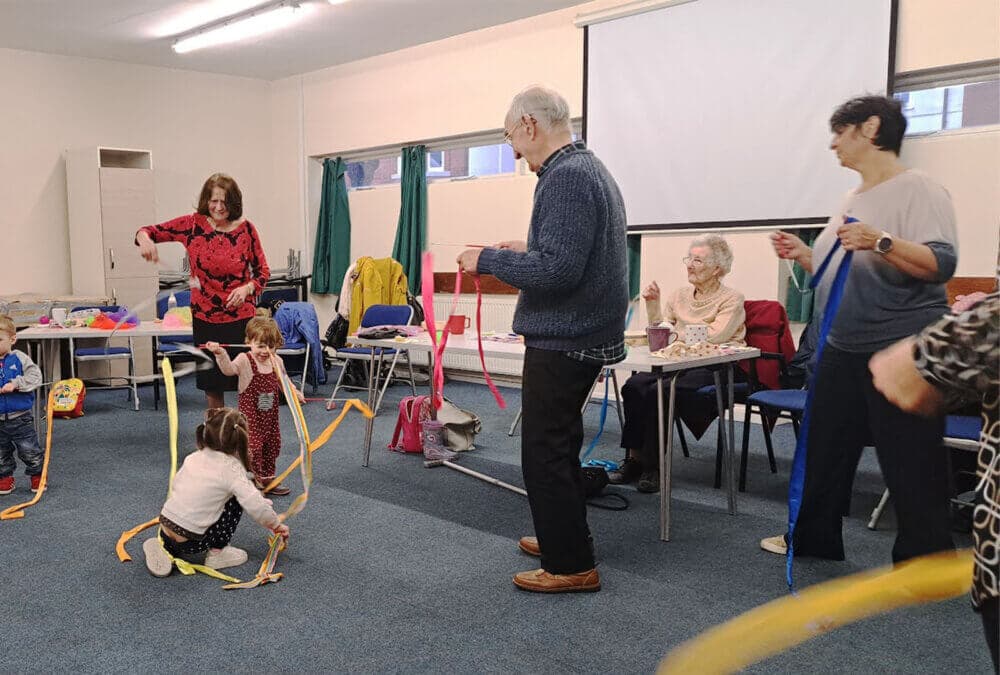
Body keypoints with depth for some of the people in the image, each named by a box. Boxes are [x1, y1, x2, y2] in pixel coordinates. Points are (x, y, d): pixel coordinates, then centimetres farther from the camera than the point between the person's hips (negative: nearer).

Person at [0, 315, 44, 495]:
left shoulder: (19, 358, -6)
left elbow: (35, 377, -11)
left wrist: (15, 383, -22)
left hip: (21, 418, -2)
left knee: (30, 451, 6)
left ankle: (37, 475, 24)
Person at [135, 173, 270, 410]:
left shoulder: (246, 229, -4)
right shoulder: (193, 224, -2)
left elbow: (263, 271, 3)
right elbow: (149, 231, 4)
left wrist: (247, 288, -16)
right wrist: (144, 239, -19)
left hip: (241, 318, -2)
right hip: (205, 319, 2)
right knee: (211, 385, 12)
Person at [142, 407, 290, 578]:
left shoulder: (193, 457, 6)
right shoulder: (231, 468, -13)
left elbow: (174, 485, 15)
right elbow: (256, 506, -18)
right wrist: (277, 525, -1)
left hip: (165, 532, 6)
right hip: (189, 542, -6)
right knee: (235, 502, 3)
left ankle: (163, 548, 14)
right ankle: (217, 553, 6)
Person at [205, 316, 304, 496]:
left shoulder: (277, 361, 2)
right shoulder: (244, 361, -16)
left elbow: (283, 381, 19)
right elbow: (229, 369, -36)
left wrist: (294, 392, 6)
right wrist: (220, 353, -53)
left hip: (271, 417, 6)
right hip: (250, 415, -6)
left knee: (272, 447, 16)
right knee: (252, 448, -9)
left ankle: (267, 478, 33)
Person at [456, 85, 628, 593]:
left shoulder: (567, 178, -18)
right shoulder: (590, 169, 15)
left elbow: (557, 270, -26)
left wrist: (489, 260, -15)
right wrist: (526, 252, 15)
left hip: (561, 341, -11)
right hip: (582, 336, 11)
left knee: (545, 452, -1)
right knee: (559, 446, 21)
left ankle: (570, 565, 10)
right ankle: (562, 537, 35)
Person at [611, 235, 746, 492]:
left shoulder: (732, 299, 1)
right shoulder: (679, 295, 18)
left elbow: (714, 337, -14)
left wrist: (676, 334, -5)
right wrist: (653, 305, 3)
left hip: (715, 368, -5)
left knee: (659, 392, -30)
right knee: (634, 385, -24)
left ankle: (653, 466, -19)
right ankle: (634, 458, -18)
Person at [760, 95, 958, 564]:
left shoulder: (918, 190, -10)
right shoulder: (852, 200, 14)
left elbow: (941, 264, -22)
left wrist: (882, 241, -35)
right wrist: (804, 255, 8)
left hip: (903, 351, -8)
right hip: (843, 348, 9)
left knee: (910, 463, 0)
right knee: (825, 446, 15)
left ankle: (923, 558, 14)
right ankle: (812, 536, 29)